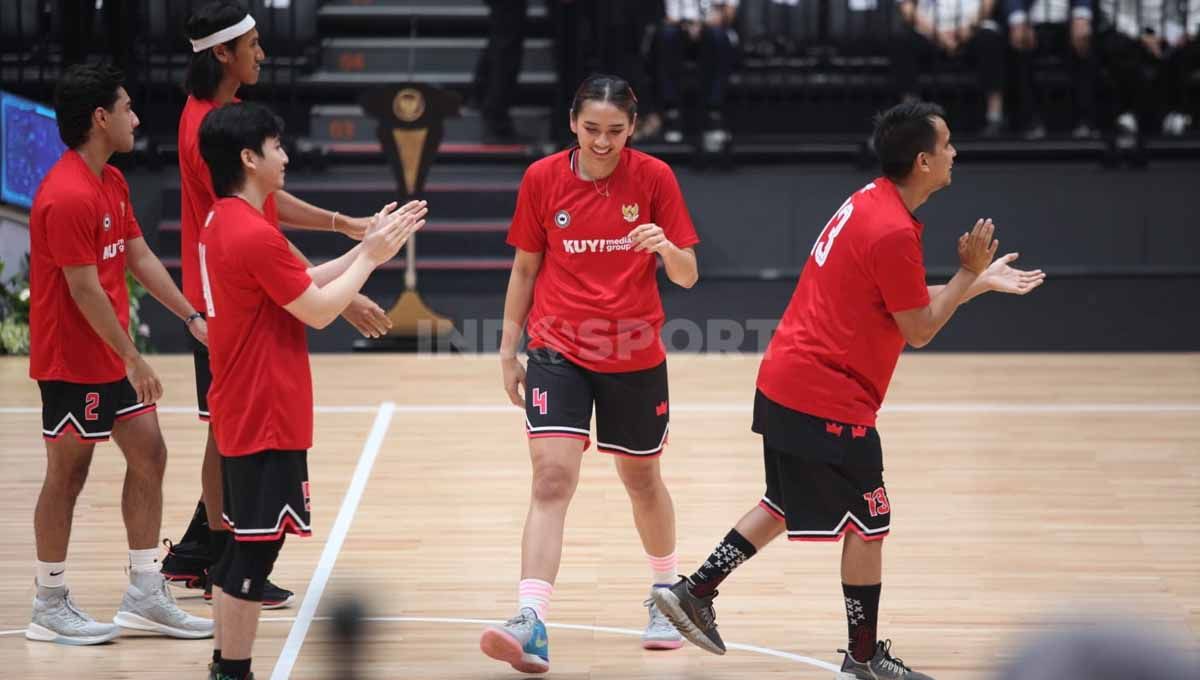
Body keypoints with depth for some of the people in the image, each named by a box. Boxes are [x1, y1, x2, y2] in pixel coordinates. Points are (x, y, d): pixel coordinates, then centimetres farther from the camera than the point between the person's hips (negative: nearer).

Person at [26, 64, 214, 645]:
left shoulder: (112, 183, 9)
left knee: (149, 455, 9)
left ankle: (144, 596, 16)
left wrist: (191, 317, 10)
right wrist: (132, 358, -18)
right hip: (73, 361, -10)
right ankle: (50, 607, 11)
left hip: (111, 358, 10)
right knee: (67, 475, 0)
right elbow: (84, 291, -22)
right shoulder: (67, 196, -23)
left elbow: (139, 258, 15)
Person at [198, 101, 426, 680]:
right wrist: (372, 257, -3)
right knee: (255, 552, -5)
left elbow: (301, 284, 14)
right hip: (267, 421, -10)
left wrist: (366, 247, 10)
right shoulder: (256, 235, -21)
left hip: (241, 415, 10)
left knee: (243, 548, 15)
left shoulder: (220, 223, 10)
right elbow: (319, 311, -15)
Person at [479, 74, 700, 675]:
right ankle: (530, 624, -23)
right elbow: (524, 269, 7)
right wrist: (508, 348, 5)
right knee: (552, 478, -16)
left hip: (635, 354, 1)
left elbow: (687, 276, -6)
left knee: (642, 478, 15)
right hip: (558, 350, -1)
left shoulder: (653, 177, -6)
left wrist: (668, 249, -27)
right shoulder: (542, 179, -4)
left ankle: (666, 594, 40)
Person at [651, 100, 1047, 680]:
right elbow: (919, 331, -13)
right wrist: (969, 273, -5)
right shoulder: (893, 232, -21)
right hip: (826, 400, -10)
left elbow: (909, 302, 18)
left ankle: (694, 593, 22)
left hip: (783, 382, 10)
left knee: (786, 506, 23)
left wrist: (978, 282, 18)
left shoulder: (868, 202, 8)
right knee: (868, 525, 3)